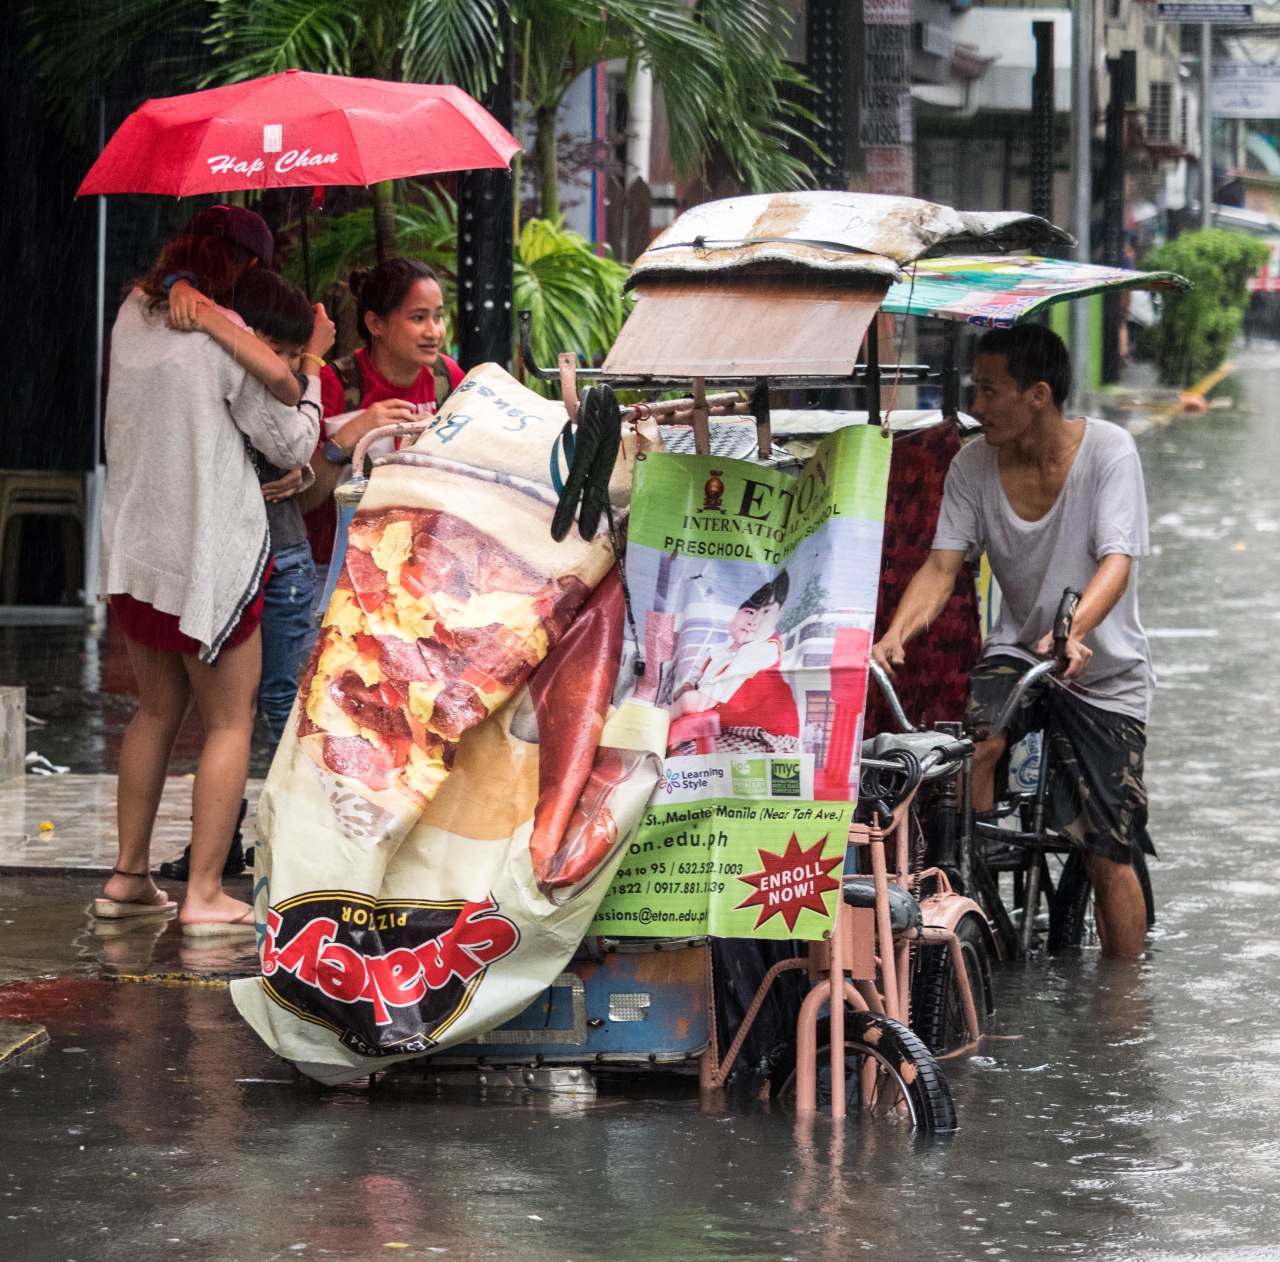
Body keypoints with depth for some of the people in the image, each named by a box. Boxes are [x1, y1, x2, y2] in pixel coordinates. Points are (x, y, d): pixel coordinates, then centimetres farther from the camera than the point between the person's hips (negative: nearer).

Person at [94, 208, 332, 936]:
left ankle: (129, 876, 20)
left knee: (159, 710, 19)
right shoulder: (224, 337, -15)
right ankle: (205, 894, -3)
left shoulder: (134, 315, 5)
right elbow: (293, 445, -7)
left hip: (133, 543, 7)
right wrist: (313, 361, 5)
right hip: (209, 550, -7)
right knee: (230, 720, 2)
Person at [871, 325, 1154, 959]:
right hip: (1017, 647, 3)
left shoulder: (1107, 450, -17)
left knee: (1108, 858, -4)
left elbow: (1116, 561, -27)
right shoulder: (974, 465, -7)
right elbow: (942, 564, -12)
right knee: (972, 747, -31)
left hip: (1104, 669, -2)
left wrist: (1071, 632, -47)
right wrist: (896, 635, -32)